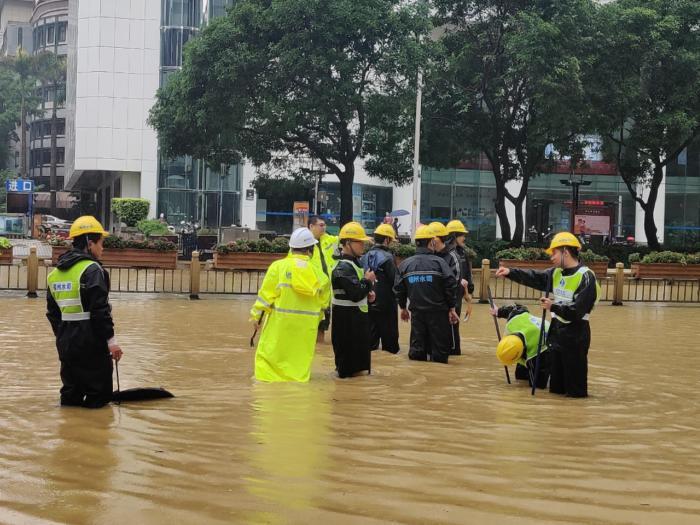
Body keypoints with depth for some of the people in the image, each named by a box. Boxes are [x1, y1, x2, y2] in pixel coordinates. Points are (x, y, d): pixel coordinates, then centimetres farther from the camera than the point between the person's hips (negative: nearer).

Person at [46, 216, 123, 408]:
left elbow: (52, 312, 16)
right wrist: (111, 339, -15)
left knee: (71, 397, 15)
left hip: (66, 341, 8)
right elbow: (100, 310, -18)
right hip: (91, 342, -8)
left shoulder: (55, 272, 12)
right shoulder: (92, 269, -13)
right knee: (98, 395, 1)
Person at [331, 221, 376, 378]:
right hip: (347, 319, -10)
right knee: (347, 350, -2)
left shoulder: (355, 262, 13)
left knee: (360, 350, 16)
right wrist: (368, 281, -12)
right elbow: (355, 294, -27)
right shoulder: (344, 267, -20)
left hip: (357, 316, 10)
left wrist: (368, 294, 5)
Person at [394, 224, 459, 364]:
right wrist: (452, 308, -2)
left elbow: (399, 288, 7)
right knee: (440, 347, 6)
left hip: (416, 312, 4)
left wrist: (403, 308, 21)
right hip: (438, 312, -3)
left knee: (417, 347, 10)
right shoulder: (439, 262, -10)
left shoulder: (405, 264, 1)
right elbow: (451, 286, -12)